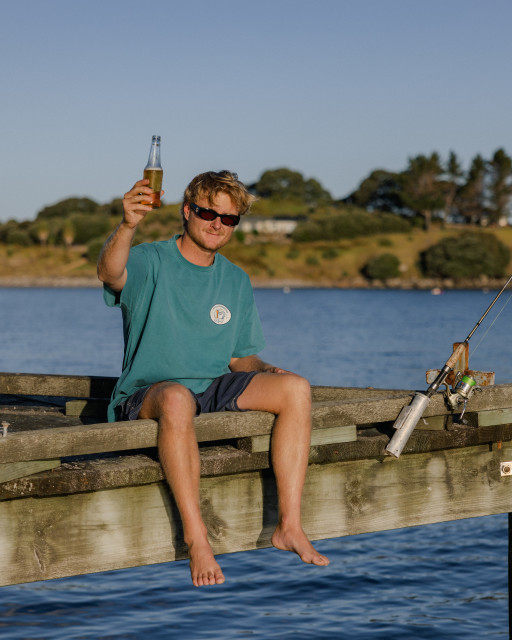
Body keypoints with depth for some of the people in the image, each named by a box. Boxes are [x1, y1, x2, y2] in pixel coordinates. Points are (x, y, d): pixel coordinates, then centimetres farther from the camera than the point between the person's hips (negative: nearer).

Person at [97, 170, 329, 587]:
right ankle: (196, 538, -39)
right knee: (178, 398, -41)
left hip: (214, 389, 5)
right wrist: (127, 226, -49)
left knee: (296, 388, -17)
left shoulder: (237, 282, 14)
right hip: (146, 394, -5)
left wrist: (266, 371, -5)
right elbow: (110, 272, -29)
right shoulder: (151, 262, -4)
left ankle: (289, 525, -19)